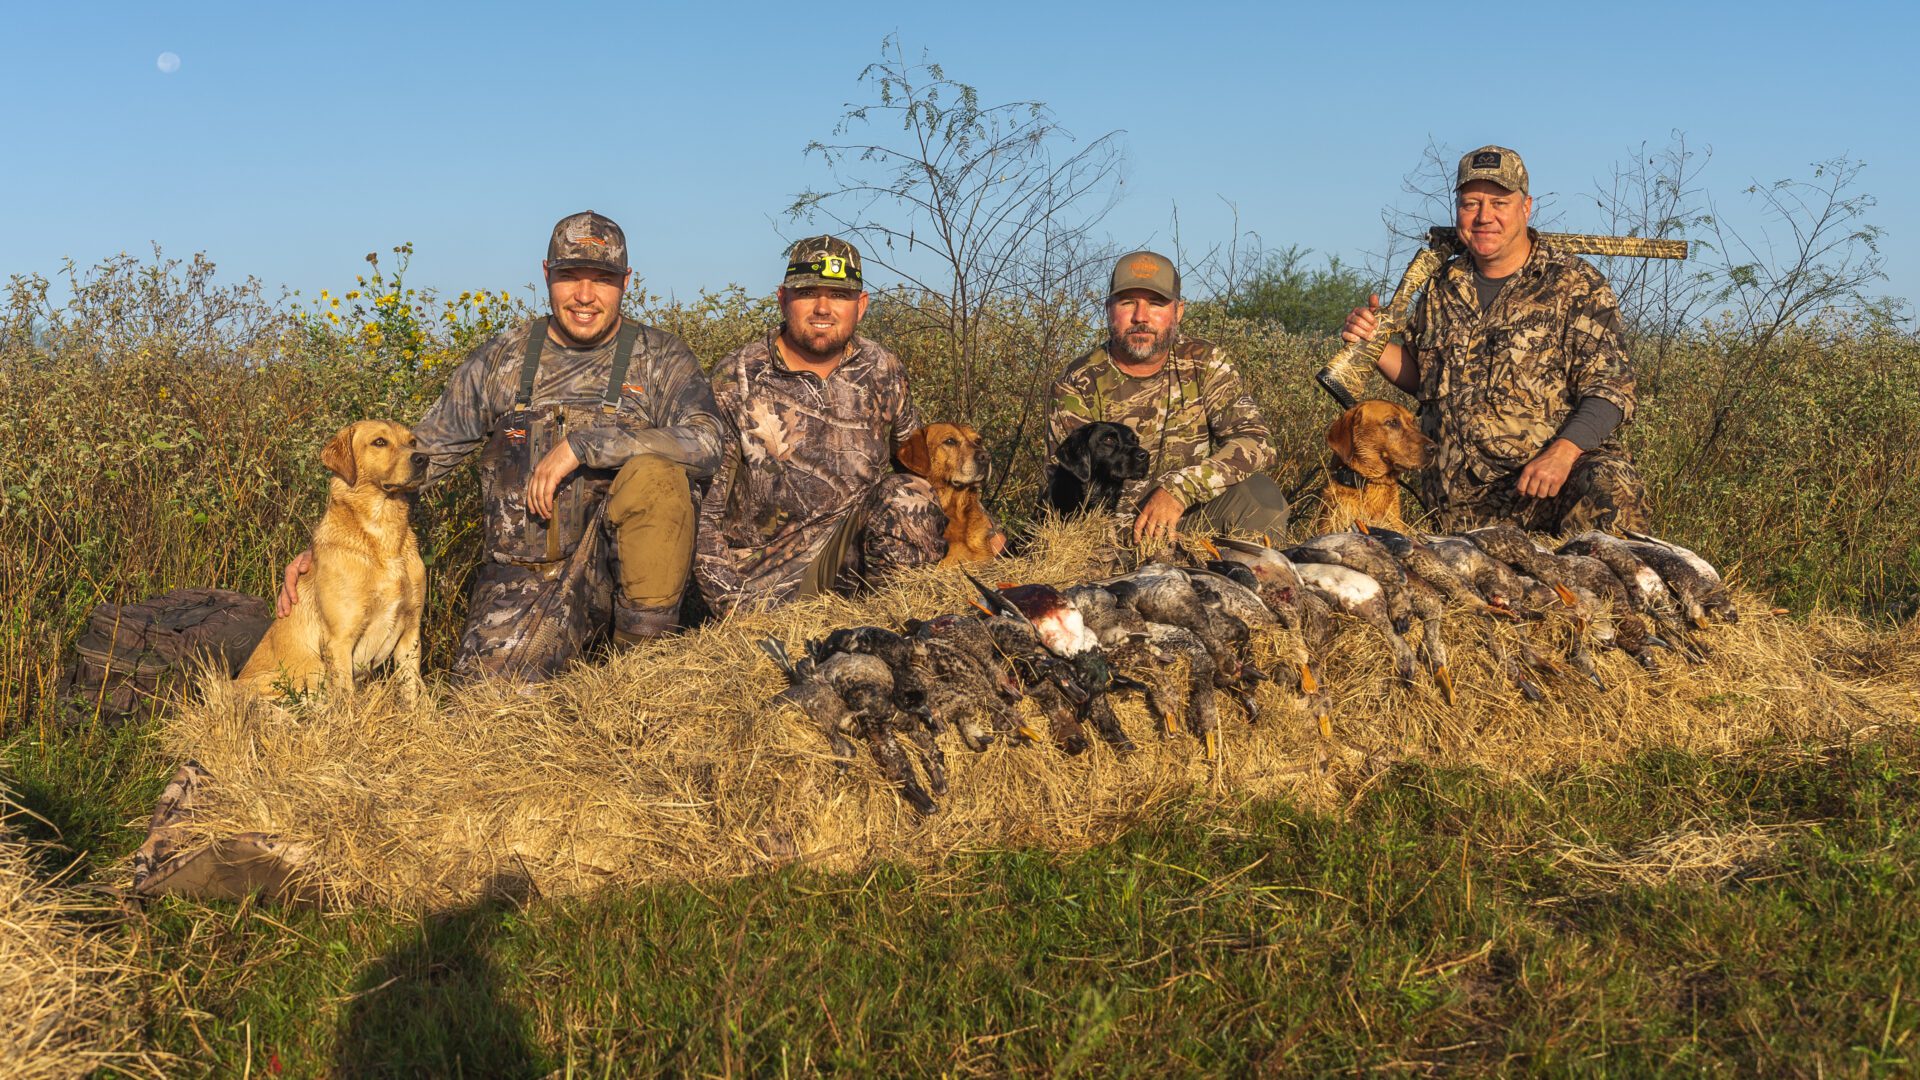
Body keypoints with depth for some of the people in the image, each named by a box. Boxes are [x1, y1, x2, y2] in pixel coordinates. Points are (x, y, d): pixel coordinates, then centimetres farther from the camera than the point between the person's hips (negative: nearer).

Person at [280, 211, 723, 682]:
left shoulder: (662, 359, 1)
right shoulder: (500, 359, 7)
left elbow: (705, 443, -19)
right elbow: (422, 453, 9)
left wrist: (580, 444, -23)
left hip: (617, 555, -2)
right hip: (525, 569, 2)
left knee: (655, 470, -31)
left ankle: (644, 641, -11)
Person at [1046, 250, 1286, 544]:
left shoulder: (1206, 363, 1)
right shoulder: (1077, 386, -3)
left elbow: (1256, 442, -11)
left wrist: (1178, 490, -26)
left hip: (1196, 520, 1)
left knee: (1260, 493, -26)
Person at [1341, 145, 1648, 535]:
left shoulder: (1574, 284, -1)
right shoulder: (1442, 287, 14)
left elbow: (1609, 387, -8)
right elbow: (1422, 374, 27)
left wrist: (1562, 452, -25)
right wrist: (1374, 346, 6)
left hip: (1556, 476, -4)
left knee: (1613, 487, -35)